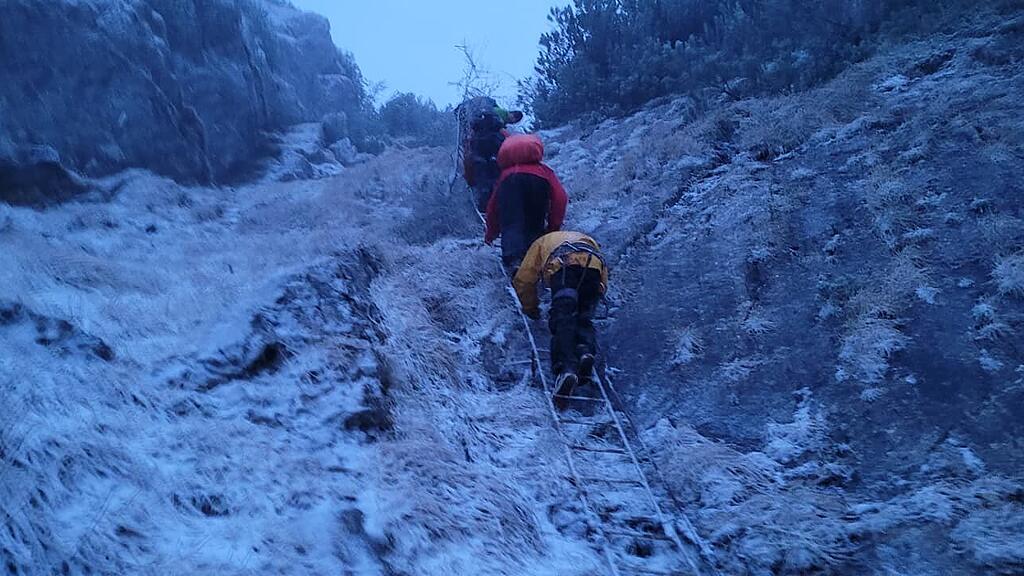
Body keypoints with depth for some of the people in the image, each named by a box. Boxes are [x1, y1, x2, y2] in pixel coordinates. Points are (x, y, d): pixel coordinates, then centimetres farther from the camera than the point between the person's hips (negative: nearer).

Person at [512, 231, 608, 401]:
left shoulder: (542, 242, 41)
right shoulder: (588, 240, 48)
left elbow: (522, 279, 32)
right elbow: (604, 282, 38)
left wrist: (530, 308, 46)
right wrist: (588, 307, 49)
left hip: (564, 266, -3)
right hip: (594, 267, 3)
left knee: (562, 319, -12)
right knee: (584, 319, 11)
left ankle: (566, 367, -33)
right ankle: (586, 350, -18)